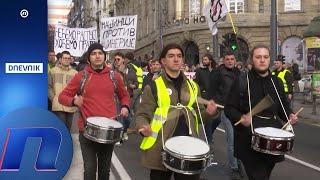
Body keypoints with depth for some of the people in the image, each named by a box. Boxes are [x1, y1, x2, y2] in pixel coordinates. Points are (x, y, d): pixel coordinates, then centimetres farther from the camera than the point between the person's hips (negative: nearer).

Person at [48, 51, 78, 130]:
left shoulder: (75, 73, 8)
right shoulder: (53, 71, 5)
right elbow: (49, 86, 5)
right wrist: (53, 98, -3)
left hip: (70, 106, 2)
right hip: (58, 106, -2)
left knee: (68, 129, 11)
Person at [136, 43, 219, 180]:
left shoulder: (192, 86, 11)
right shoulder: (154, 86, -2)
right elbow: (143, 114, -4)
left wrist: (208, 112, -4)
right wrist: (144, 127, -26)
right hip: (161, 149, -3)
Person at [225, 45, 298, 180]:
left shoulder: (276, 82, 9)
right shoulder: (241, 81, -6)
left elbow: (283, 106, 19)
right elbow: (229, 108, -6)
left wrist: (289, 115, -3)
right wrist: (241, 118, -25)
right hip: (249, 141, -5)